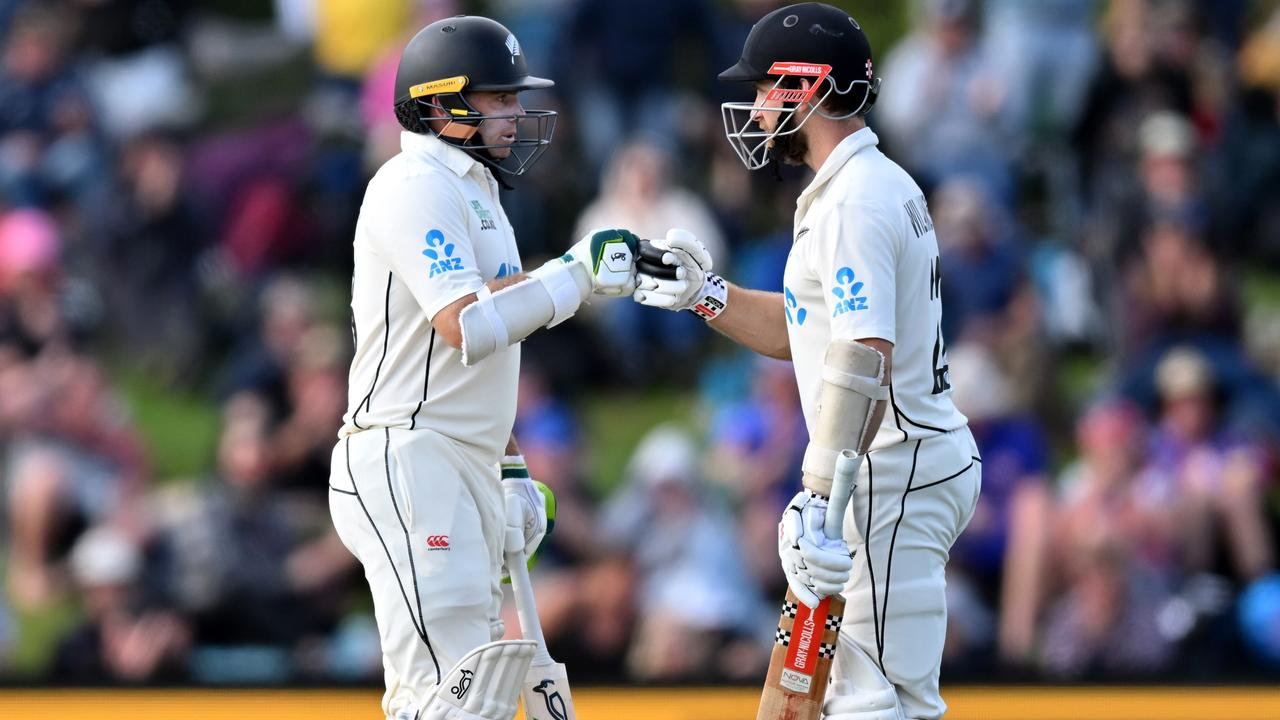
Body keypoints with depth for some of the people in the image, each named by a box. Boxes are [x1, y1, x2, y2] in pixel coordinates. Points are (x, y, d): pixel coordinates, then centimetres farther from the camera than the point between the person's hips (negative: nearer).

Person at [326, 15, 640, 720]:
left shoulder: (473, 193, 22)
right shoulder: (416, 187, -11)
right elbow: (464, 328, -23)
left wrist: (511, 469, 21)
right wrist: (574, 276, -19)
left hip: (465, 472, 10)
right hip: (406, 462, -10)